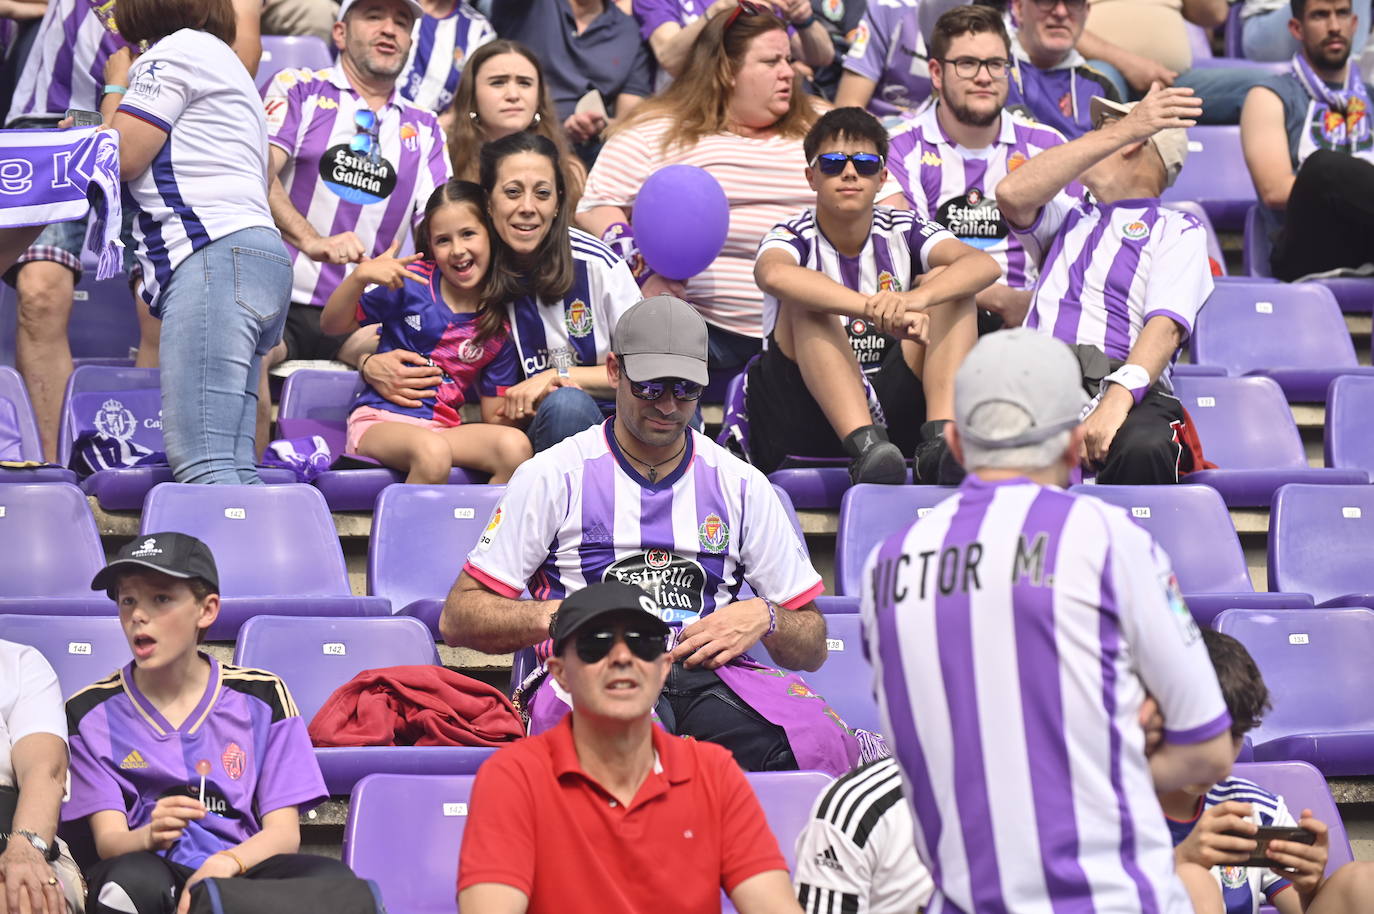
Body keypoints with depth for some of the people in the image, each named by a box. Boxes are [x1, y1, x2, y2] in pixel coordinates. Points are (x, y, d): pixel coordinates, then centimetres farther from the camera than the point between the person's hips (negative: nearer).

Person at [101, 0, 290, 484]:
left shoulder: (176, 50, 2)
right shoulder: (221, 58, 32)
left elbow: (122, 158, -3)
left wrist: (115, 88, 14)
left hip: (215, 255, -10)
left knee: (200, 463, -22)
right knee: (232, 470, -2)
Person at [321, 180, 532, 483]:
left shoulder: (500, 325, 7)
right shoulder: (411, 282, 1)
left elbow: (494, 417, 11)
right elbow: (332, 326, 3)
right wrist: (360, 276, -14)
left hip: (443, 430, 3)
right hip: (380, 421, -3)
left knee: (515, 446, -28)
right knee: (433, 452, -38)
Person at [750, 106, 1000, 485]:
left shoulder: (901, 233, 3)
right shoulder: (795, 237, -5)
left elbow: (986, 265, -16)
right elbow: (774, 274, -33)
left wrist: (915, 299, -38)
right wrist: (879, 311, -46)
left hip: (890, 408, 3)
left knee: (945, 283, -10)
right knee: (808, 300, -25)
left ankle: (942, 437, -32)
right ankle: (864, 446, -45)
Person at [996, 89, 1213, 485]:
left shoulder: (1177, 230, 20)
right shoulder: (1067, 219, 33)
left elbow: (1166, 326, 0)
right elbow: (1013, 193, 8)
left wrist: (1118, 399, -21)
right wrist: (1125, 129, 6)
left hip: (1127, 389, -2)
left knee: (1142, 450, -41)